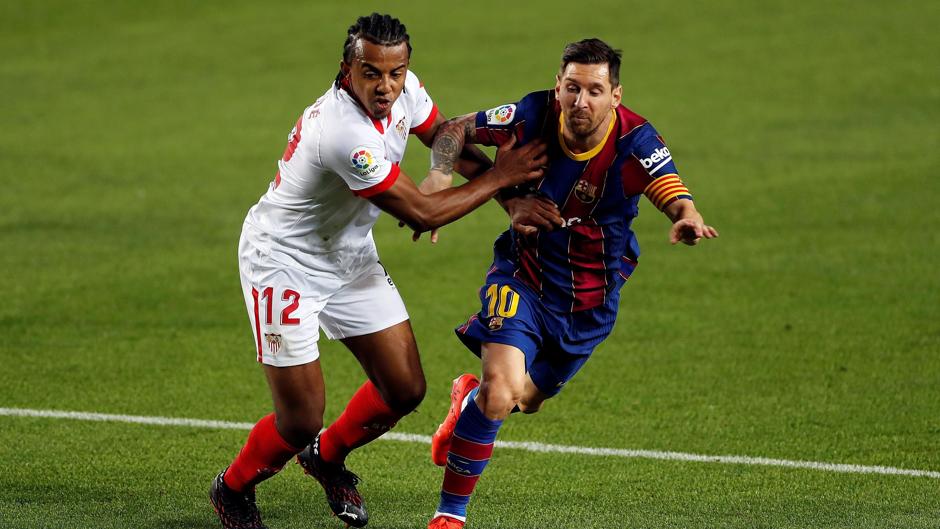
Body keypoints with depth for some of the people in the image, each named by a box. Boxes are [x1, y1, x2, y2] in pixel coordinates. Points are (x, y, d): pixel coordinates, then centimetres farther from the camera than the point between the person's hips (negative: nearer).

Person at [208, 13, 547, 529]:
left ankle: (328, 457, 36)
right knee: (301, 421, -5)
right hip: (284, 264, -8)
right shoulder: (343, 133, -36)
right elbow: (420, 213, -27)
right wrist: (498, 177, -16)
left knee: (405, 389, 6)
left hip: (350, 257, 8)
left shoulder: (404, 90, -13)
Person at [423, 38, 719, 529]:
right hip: (523, 274, -2)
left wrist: (688, 223, -62)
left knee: (527, 400, 19)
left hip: (590, 299, 2)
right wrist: (441, 174, -25)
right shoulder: (534, 115, -19)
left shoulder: (635, 142, -24)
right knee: (501, 392, -22)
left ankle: (468, 398, 57)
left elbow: (677, 199, -38)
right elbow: (455, 130, -5)